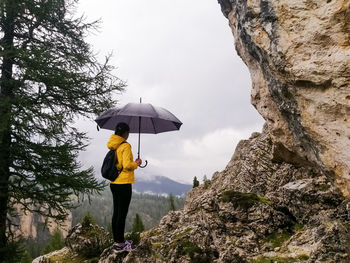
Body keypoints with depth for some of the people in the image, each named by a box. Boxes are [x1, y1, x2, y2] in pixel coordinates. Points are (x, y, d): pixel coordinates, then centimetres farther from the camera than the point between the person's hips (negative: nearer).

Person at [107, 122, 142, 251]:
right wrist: (136, 163, -4)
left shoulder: (112, 146, 10)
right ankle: (119, 243, 9)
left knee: (116, 213, 15)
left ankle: (117, 240, 25)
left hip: (113, 183, 8)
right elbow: (127, 165, -22)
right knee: (122, 214, 0)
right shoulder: (125, 146, -14)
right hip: (123, 184, -8)